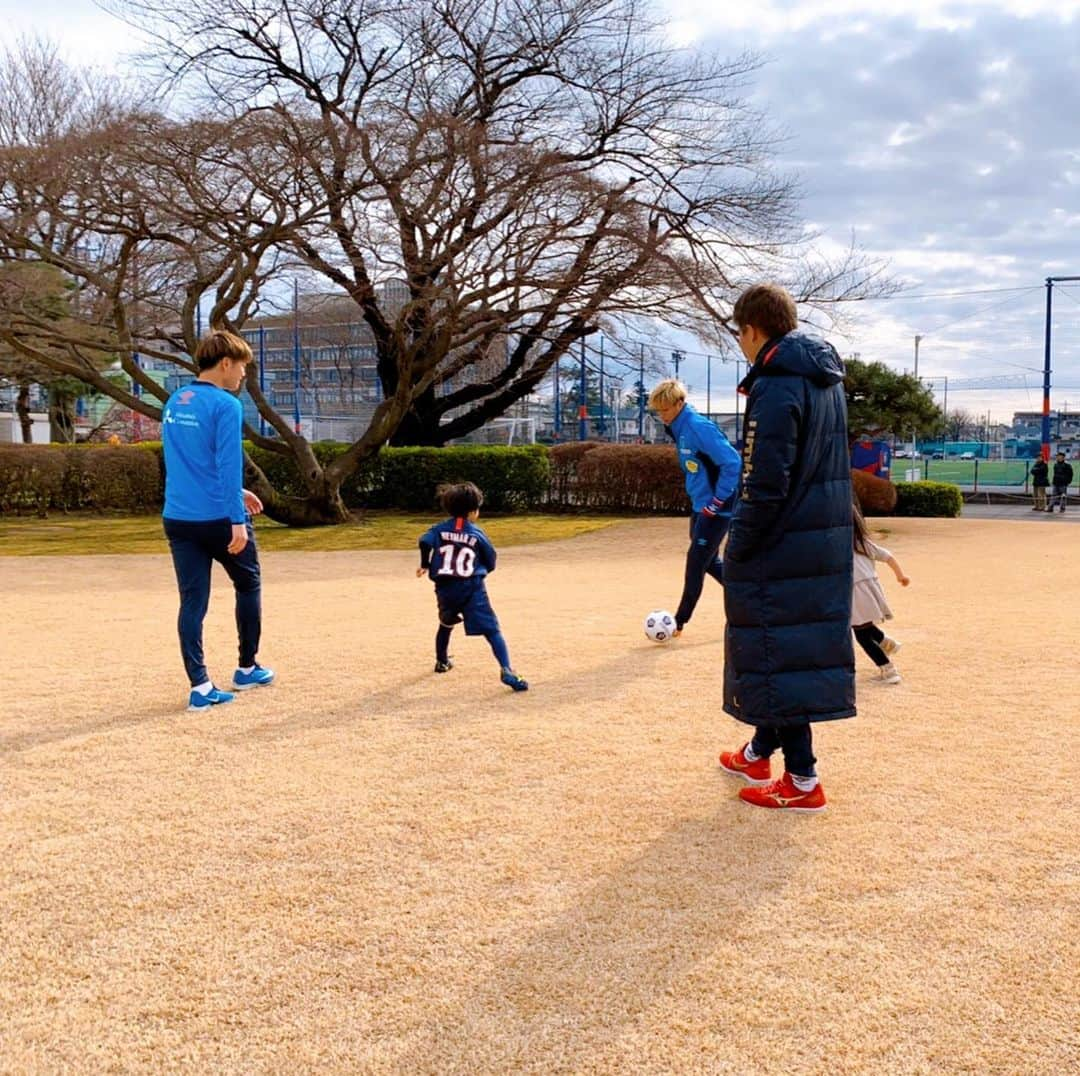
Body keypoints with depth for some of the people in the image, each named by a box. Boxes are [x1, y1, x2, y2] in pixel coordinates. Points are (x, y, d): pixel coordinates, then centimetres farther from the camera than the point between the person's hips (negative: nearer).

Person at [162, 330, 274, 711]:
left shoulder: (173, 403, 13)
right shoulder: (226, 405, -12)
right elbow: (229, 465, -18)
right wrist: (237, 521, -19)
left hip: (178, 519, 6)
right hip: (218, 519, -6)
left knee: (192, 602, 5)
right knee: (248, 586, 16)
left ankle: (200, 686, 2)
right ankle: (247, 668, 27)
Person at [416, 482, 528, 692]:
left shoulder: (440, 529, 7)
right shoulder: (477, 534, 2)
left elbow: (425, 542, -11)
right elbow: (490, 563, 6)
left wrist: (425, 565, 5)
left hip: (445, 589, 4)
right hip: (473, 588, -3)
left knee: (446, 625, 32)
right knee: (492, 631, -9)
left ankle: (442, 662, 44)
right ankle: (507, 671, -26)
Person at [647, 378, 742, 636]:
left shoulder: (699, 427, -21)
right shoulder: (679, 428, 7)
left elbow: (732, 463, -24)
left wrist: (716, 502, -19)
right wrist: (697, 494, 15)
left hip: (717, 509, -10)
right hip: (700, 506, 10)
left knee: (696, 560, -3)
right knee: (709, 561, 15)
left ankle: (680, 620, 7)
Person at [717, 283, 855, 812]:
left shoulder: (775, 385, -17)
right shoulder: (827, 381, 12)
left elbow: (765, 484, -21)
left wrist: (738, 549, -12)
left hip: (779, 550, -9)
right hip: (828, 545, 9)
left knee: (776, 655, -2)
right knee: (806, 646, 17)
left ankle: (803, 780, 2)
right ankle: (759, 754, 32)